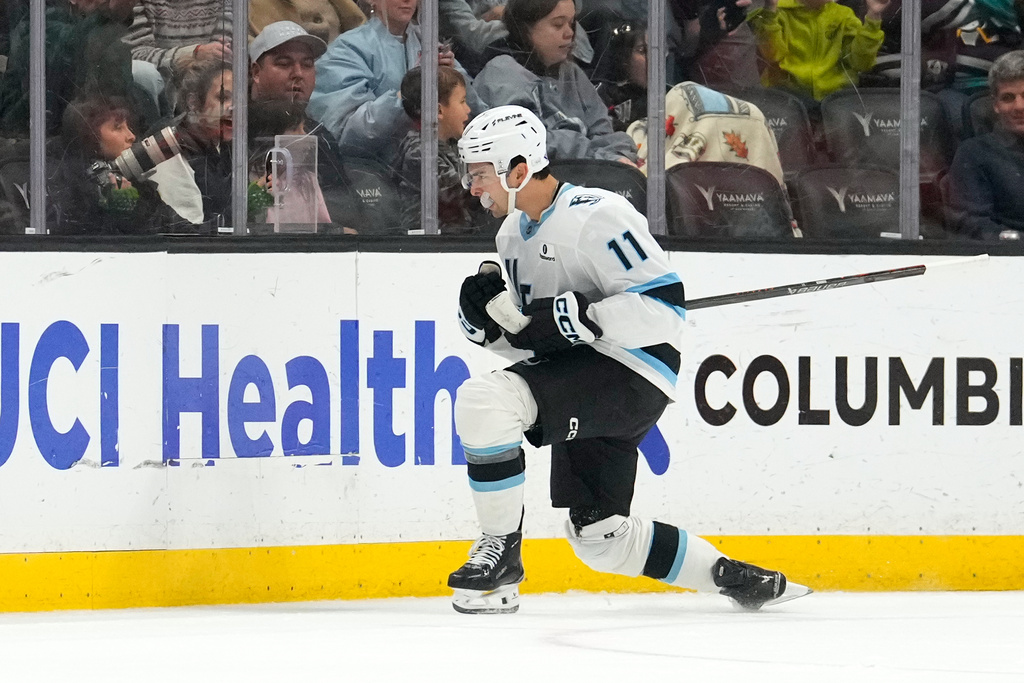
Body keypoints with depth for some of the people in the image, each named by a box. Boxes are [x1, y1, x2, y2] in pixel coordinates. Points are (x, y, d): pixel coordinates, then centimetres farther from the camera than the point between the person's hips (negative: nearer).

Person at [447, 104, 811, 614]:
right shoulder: (513, 235, 13)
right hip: (582, 381, 10)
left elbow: (664, 308, -22)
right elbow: (524, 332, 21)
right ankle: (731, 577, 24)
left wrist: (573, 318, -26)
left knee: (484, 398, -26)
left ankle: (500, 549, -13)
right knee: (598, 537, 10)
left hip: (632, 375, -10)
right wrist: (484, 315, -1)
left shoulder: (597, 217, -17)